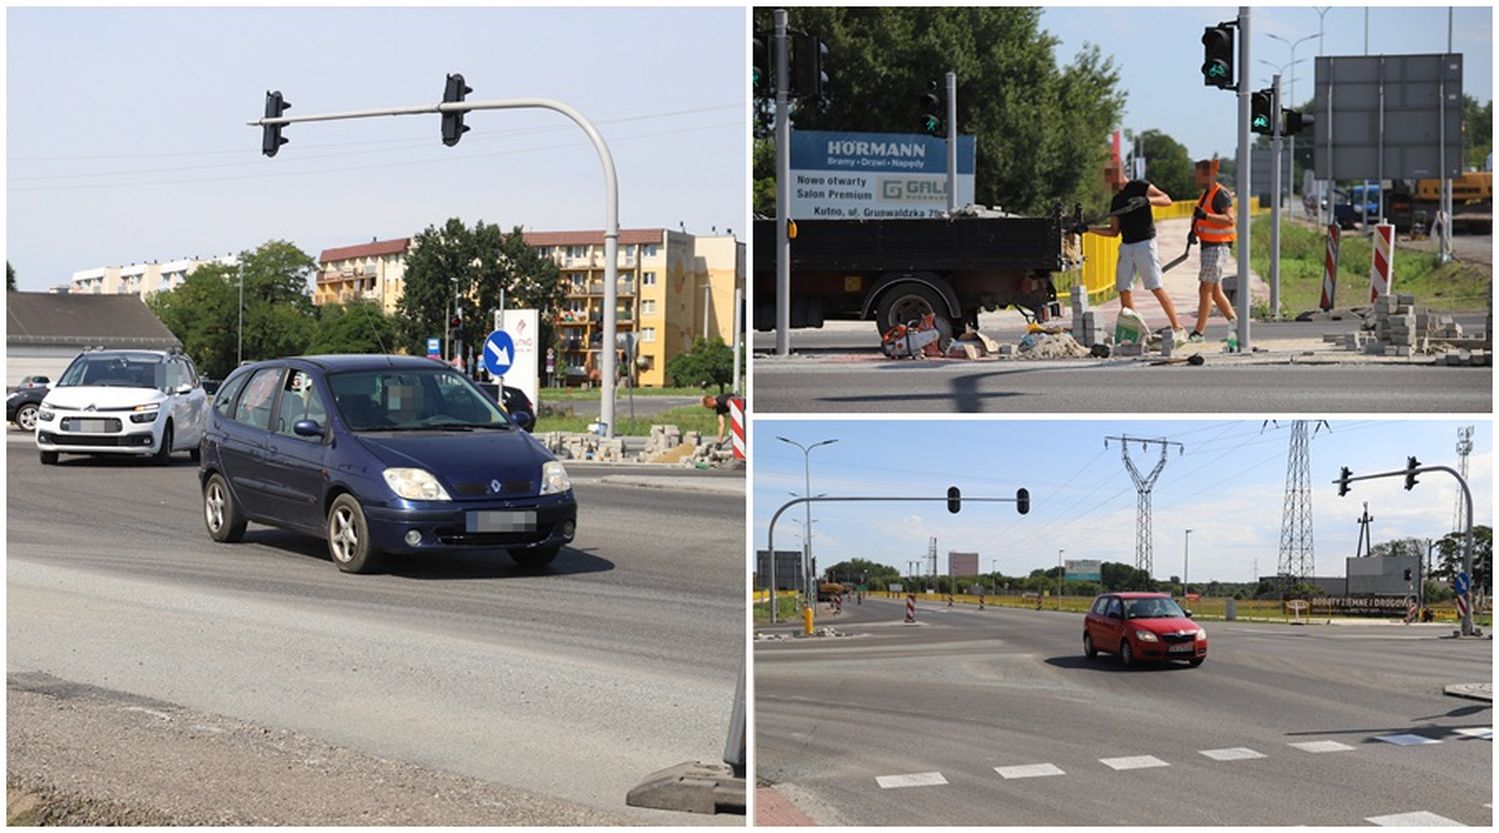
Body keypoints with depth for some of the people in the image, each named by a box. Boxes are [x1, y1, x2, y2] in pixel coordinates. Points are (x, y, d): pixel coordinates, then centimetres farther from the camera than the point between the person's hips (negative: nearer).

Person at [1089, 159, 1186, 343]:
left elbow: (1167, 200, -10)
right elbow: (1114, 231, 20)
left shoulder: (1139, 187, -3)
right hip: (1126, 246, 8)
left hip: (1144, 244, -8)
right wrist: (1088, 228, 14)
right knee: (1124, 290, 3)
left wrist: (1147, 200, -25)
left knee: (1156, 288, -12)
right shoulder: (1116, 200, 18)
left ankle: (1178, 329, -10)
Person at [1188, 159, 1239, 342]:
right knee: (1215, 290, 13)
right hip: (1208, 245, 10)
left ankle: (1199, 332, -10)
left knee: (1206, 289, -11)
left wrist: (1205, 216, -34)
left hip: (1218, 246, -10)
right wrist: (1195, 230, 12)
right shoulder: (1206, 194, 16)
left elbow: (1230, 219, -25)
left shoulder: (1221, 194, -15)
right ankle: (1234, 322, 20)